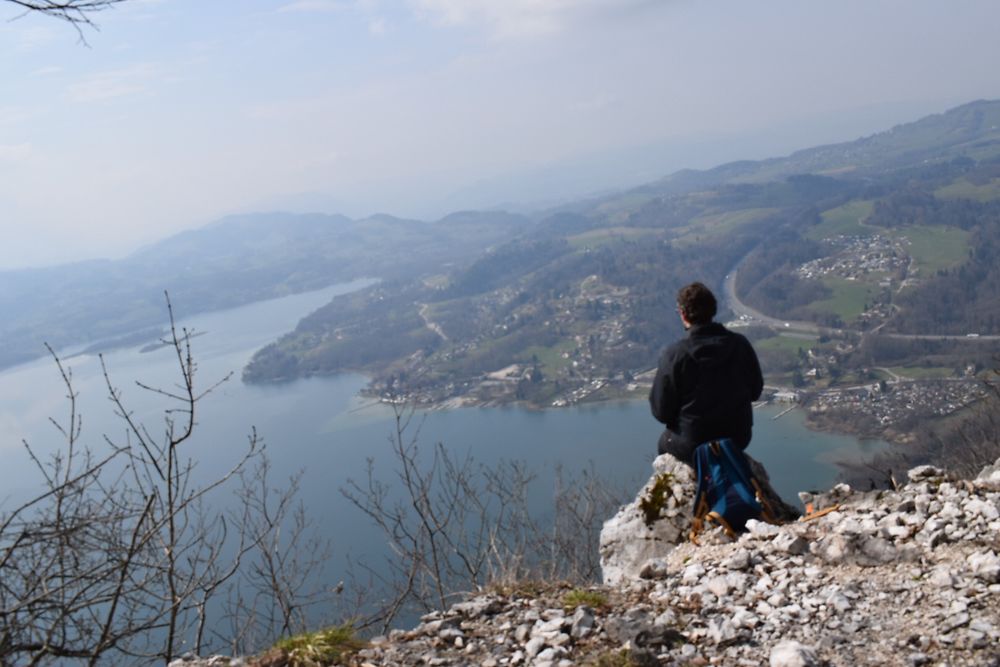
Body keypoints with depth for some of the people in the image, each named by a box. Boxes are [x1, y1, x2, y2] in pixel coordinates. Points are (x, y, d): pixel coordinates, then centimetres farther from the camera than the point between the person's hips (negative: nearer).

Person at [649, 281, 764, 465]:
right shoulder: (741, 345, -10)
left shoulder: (673, 355, -21)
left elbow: (661, 412, -13)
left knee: (664, 442, 30)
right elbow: (755, 391, 4)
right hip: (738, 440, 4)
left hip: (694, 448, -3)